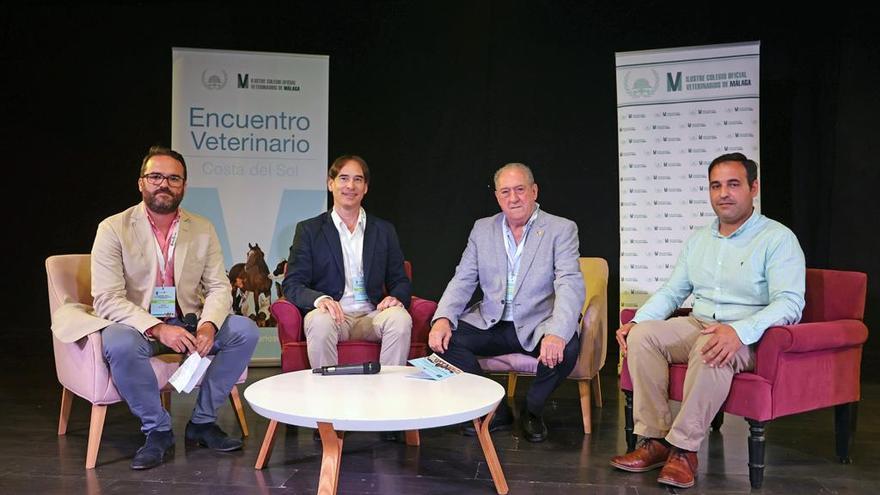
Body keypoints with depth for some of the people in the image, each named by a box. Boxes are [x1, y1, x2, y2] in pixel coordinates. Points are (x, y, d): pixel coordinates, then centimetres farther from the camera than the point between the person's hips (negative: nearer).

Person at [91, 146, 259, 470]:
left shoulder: (203, 229, 3)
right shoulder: (113, 229, -7)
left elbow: (219, 287, 0)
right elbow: (107, 299, -14)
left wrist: (209, 324, -22)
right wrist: (157, 328, -29)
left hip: (188, 323, 3)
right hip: (137, 325, -3)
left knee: (245, 331, -18)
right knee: (118, 344, -36)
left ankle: (203, 421, -5)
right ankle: (157, 430, -12)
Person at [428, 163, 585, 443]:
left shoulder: (561, 230, -3)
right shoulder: (482, 229, 9)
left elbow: (570, 285, -16)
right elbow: (462, 282, 5)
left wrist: (556, 333, -35)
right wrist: (442, 319, -16)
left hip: (537, 327, -3)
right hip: (490, 325, 3)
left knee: (567, 347, -32)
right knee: (444, 337, -20)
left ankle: (532, 410, 1)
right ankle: (494, 411, -1)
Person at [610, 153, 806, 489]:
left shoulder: (778, 239, -4)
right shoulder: (699, 240, 16)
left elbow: (790, 303, -16)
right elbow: (672, 291, 17)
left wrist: (740, 332, -34)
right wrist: (637, 321, -2)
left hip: (750, 338, -6)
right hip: (697, 326, 6)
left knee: (710, 350, -38)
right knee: (643, 335, -20)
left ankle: (684, 448, -26)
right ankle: (655, 440, -19)